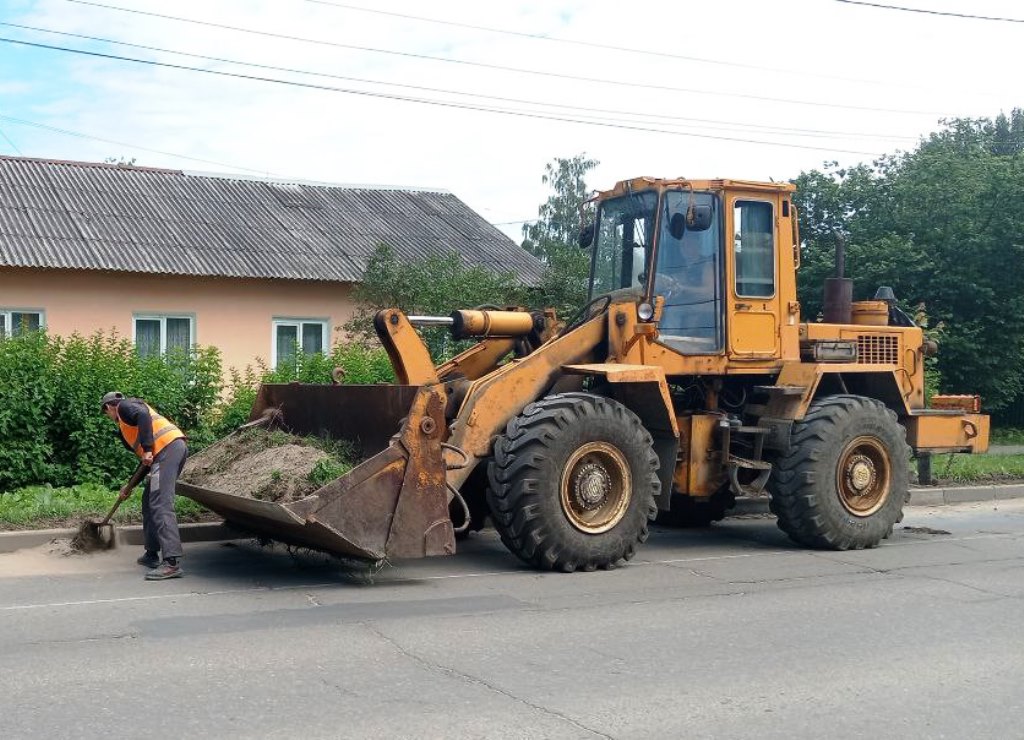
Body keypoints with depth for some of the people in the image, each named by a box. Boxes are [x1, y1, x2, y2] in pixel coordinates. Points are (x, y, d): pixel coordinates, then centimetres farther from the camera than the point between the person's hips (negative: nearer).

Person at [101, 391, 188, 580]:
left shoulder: (125, 406, 9)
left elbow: (143, 416, -14)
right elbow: (144, 460, 36)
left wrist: (148, 449, -17)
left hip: (167, 448, -10)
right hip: (175, 447, 10)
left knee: (160, 504, -17)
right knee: (149, 501, 20)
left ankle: (172, 563, -26)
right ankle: (152, 554, 25)